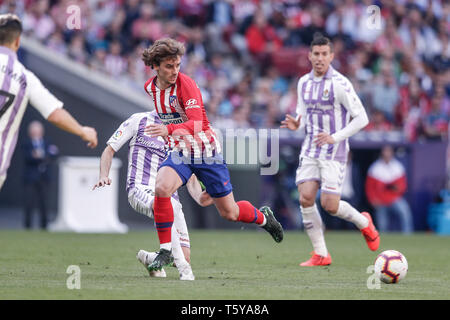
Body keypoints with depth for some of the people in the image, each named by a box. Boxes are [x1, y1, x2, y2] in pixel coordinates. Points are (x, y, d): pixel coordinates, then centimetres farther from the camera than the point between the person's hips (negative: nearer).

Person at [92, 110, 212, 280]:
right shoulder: (139, 121, 6)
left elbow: (191, 179, 15)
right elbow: (109, 150, 9)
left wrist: (199, 198, -7)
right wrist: (104, 176, -11)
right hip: (141, 190, -5)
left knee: (185, 257, -8)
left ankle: (148, 258, 25)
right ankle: (184, 271, -43)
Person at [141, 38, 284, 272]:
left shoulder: (185, 84, -22)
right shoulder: (150, 88, -1)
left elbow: (196, 124, -34)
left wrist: (169, 129, -50)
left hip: (206, 152, -4)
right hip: (179, 153, 4)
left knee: (229, 213, 6)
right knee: (161, 189, -27)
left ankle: (263, 217, 41)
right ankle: (165, 251, -16)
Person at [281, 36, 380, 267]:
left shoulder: (339, 84, -13)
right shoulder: (304, 83, 7)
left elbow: (361, 118, -12)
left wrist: (335, 137, -21)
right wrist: (296, 124, -3)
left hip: (334, 152, -6)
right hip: (310, 150, 6)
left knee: (329, 205, -9)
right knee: (305, 198, -9)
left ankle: (364, 223, 23)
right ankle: (320, 254, 1)